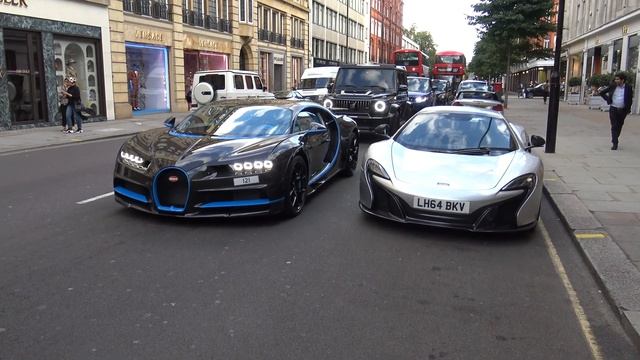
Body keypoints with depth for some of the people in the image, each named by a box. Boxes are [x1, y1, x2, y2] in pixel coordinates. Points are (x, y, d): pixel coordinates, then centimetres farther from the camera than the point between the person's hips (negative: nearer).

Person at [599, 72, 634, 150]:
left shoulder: (628, 88, -3)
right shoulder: (613, 86, -2)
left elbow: (630, 99, 3)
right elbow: (602, 93, 8)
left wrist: (628, 109, -2)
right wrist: (608, 100, -2)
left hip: (622, 110, 0)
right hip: (613, 109, 0)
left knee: (619, 126, 12)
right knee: (614, 126, -5)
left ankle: (615, 140, 30)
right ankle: (615, 143, -5)